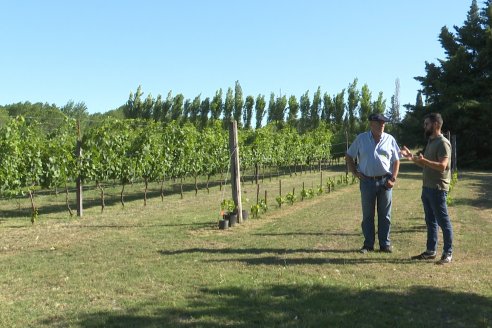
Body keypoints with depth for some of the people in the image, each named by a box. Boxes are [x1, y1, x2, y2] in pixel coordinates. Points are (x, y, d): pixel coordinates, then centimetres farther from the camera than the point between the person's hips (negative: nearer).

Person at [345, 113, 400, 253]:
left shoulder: (390, 139, 3)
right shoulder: (361, 138, 2)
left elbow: (396, 161, 7)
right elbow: (348, 156, 9)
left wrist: (393, 179, -2)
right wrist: (355, 172, -1)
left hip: (385, 181, 0)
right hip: (367, 181, 0)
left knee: (385, 215, 7)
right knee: (367, 215, 6)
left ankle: (385, 244, 16)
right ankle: (368, 244, 15)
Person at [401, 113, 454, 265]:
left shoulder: (443, 143, -14)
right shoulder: (430, 142, 16)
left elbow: (442, 166, -23)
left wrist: (424, 160, -33)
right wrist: (411, 157, 8)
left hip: (438, 189, -10)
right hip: (427, 188, 10)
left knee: (443, 221, -2)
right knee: (430, 221, 14)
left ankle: (448, 253, 5)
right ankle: (431, 251, 21)